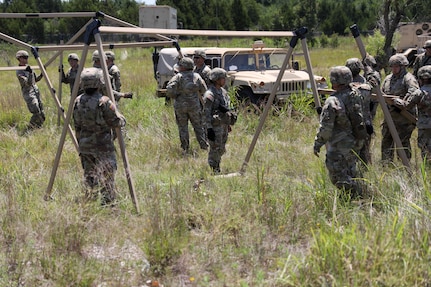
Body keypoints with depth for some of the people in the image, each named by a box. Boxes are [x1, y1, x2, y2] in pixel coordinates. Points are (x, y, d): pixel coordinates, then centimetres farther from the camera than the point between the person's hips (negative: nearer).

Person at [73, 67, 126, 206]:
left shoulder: (77, 101, 1)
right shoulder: (104, 102, -18)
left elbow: (77, 126, 8)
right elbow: (116, 122, -13)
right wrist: (122, 120, 9)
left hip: (84, 144, 6)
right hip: (103, 144, -6)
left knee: (89, 174, 16)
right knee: (108, 174, 1)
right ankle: (107, 202, 0)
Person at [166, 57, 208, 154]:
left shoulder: (178, 77, -8)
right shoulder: (196, 76, 1)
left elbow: (169, 89, -19)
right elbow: (204, 90, 4)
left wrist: (174, 96, -1)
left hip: (180, 105, -2)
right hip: (194, 105, 2)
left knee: (183, 127, 9)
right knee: (198, 126, 13)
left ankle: (185, 149, 10)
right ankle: (204, 146, 13)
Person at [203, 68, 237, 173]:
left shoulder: (223, 91, 10)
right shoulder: (210, 94, -16)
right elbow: (206, 113, -18)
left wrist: (228, 125, 21)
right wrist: (209, 129, -22)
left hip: (224, 124, 9)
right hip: (215, 126, -9)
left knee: (221, 149, 15)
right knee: (215, 149, -4)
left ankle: (217, 169, 27)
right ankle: (213, 170, 5)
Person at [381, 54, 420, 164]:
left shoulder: (408, 78, -10)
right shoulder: (388, 79, 15)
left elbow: (415, 94, -24)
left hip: (403, 116, -8)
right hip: (389, 115, 8)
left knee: (403, 141, -5)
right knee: (386, 139, 11)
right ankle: (386, 164, 19)